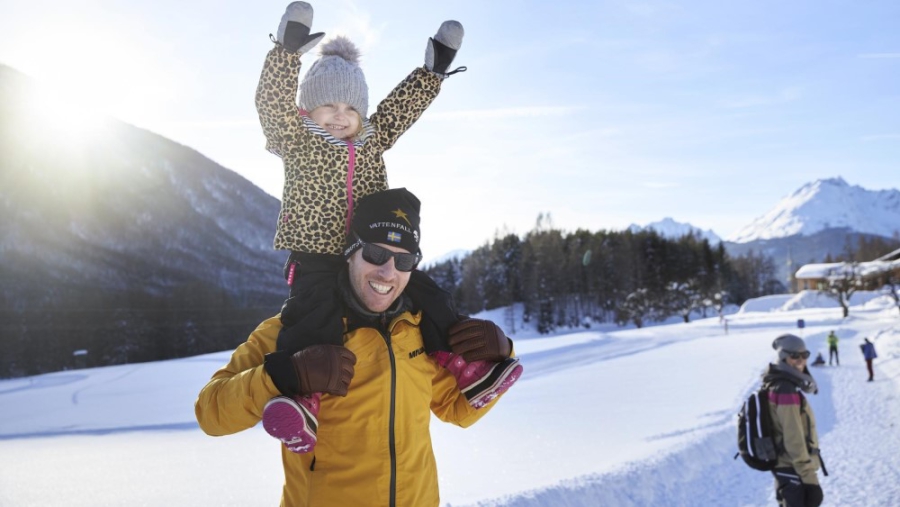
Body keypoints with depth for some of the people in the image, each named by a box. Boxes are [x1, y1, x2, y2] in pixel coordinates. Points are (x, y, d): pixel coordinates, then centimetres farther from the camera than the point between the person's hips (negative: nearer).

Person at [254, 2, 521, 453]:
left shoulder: (373, 139, 16)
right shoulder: (295, 140, 4)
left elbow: (404, 105, 21)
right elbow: (273, 101, -11)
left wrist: (434, 70, 16)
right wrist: (287, 49, -22)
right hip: (314, 257, -5)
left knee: (422, 290, -8)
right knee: (316, 308, -31)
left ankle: (463, 365, -7)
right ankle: (303, 398, -39)